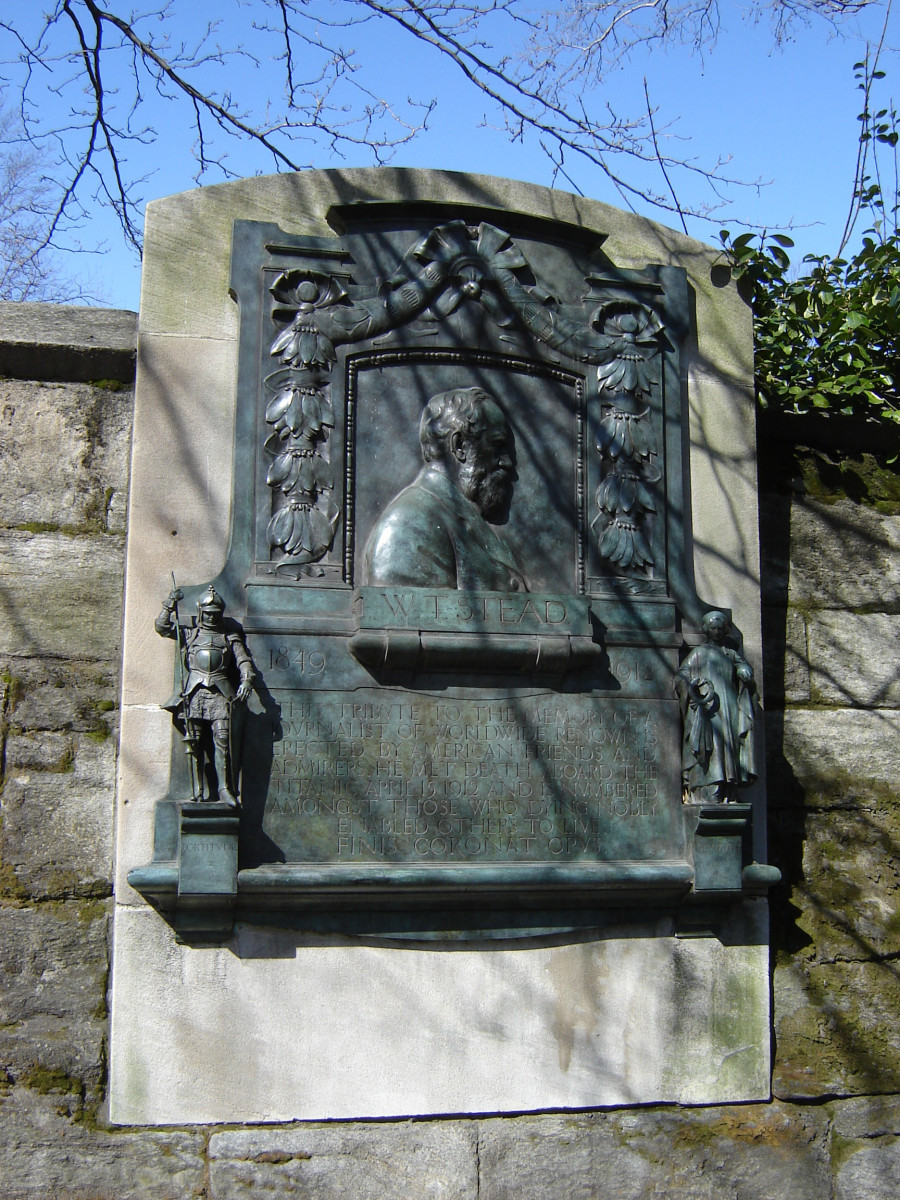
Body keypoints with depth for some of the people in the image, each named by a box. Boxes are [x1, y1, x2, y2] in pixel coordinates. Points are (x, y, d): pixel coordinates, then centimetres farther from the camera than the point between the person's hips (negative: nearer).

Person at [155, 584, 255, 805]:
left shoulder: (230, 636, 17)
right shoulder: (189, 634, 18)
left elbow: (244, 660, 8)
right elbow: (162, 626, 12)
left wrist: (246, 680, -9)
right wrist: (170, 604, 1)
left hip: (220, 694, -1)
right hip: (194, 694, 1)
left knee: (223, 740, -13)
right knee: (195, 743, -2)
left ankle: (225, 790, -13)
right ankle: (199, 792, 2)